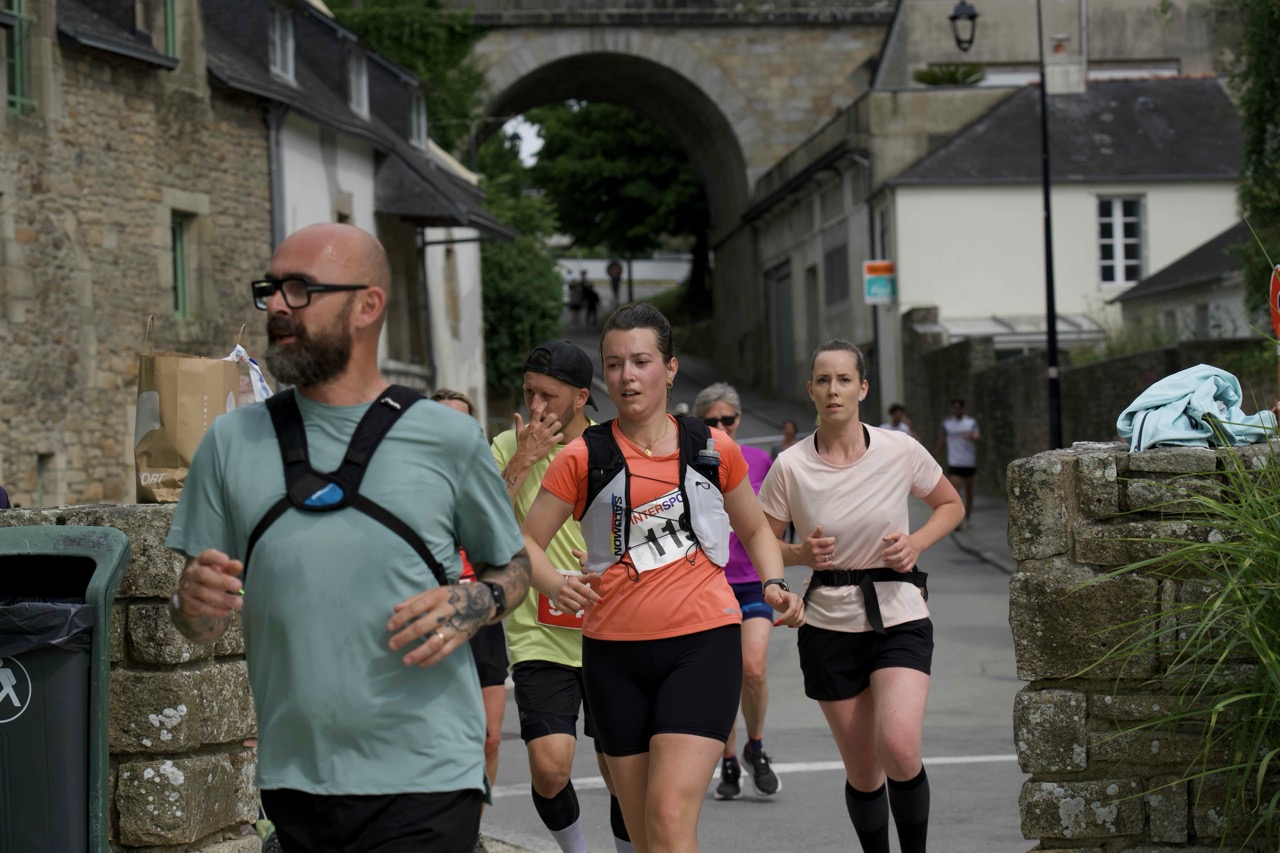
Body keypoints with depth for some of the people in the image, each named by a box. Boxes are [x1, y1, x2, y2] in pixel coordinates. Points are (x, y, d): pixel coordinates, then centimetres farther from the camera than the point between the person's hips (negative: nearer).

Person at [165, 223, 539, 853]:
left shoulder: (448, 439, 1)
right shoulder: (233, 442, 7)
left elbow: (512, 564, 13)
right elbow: (200, 628, 10)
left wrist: (473, 605, -9)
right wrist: (195, 603, -13)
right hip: (292, 778, 3)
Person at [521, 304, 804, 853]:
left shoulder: (714, 450, 4)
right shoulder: (583, 458, 0)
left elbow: (754, 529, 20)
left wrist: (774, 585, 1)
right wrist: (553, 586, -20)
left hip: (703, 643, -2)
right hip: (614, 652, 2)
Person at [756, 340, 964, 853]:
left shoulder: (900, 452, -5)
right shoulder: (790, 468, -6)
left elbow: (950, 505, 12)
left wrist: (917, 543, -7)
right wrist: (802, 554, -16)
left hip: (899, 618, -1)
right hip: (829, 626, 1)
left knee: (899, 747, -22)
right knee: (862, 771, 3)